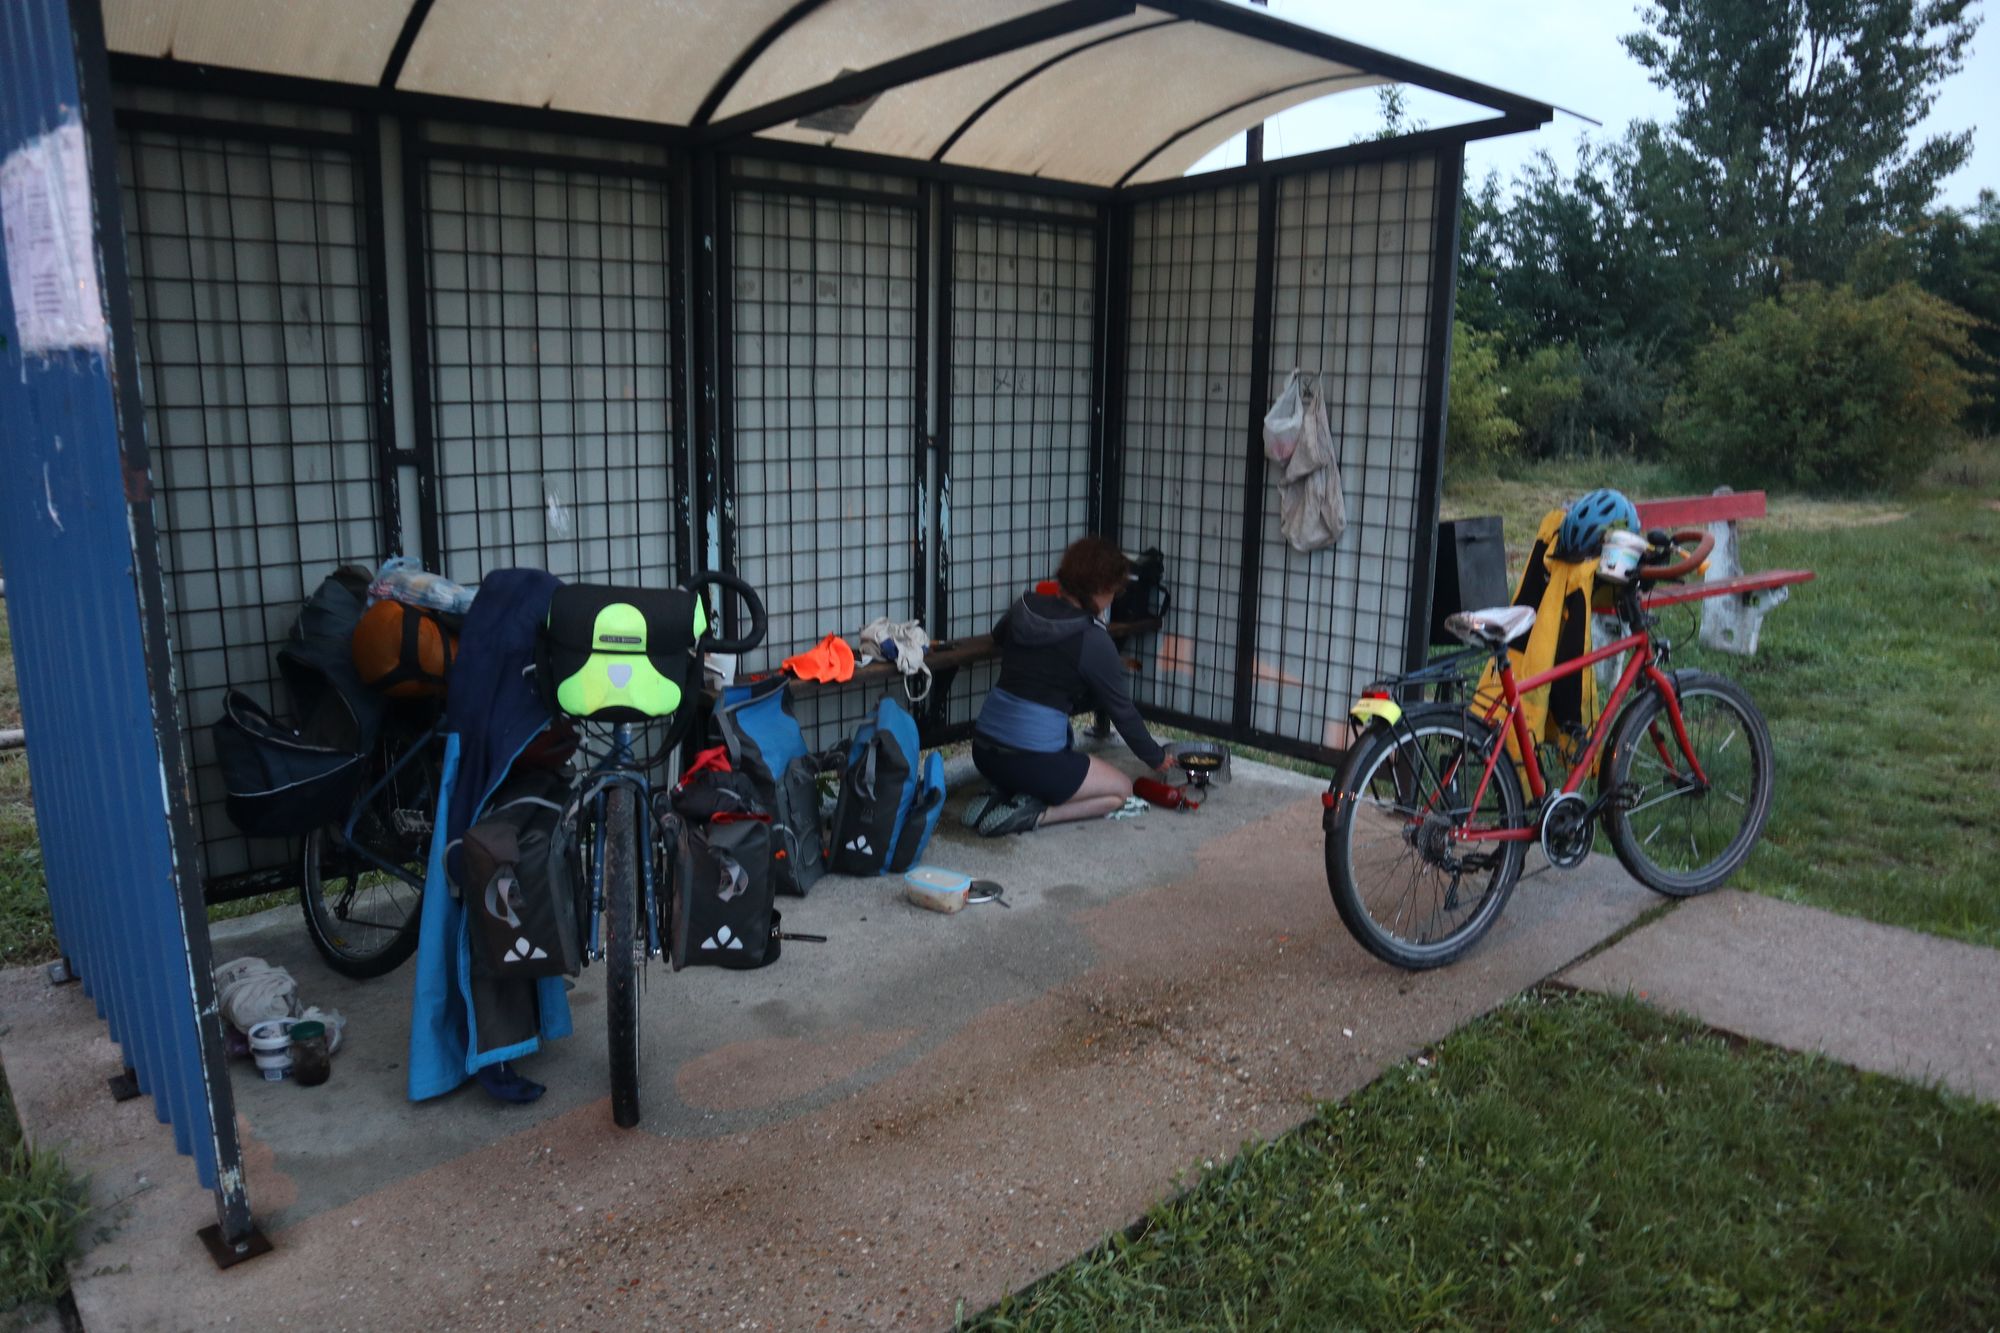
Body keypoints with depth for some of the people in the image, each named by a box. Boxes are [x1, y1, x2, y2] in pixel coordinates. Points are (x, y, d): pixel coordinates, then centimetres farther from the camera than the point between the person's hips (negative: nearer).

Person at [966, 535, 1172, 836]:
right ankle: (1031, 816, -6)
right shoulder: (1093, 642, -12)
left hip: (983, 749, 7)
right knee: (1121, 789, 14)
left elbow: (997, 638, 28)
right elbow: (1122, 710, -1)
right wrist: (1157, 759, 14)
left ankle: (1002, 799, 8)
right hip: (1031, 760, -7)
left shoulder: (1025, 608, 3)